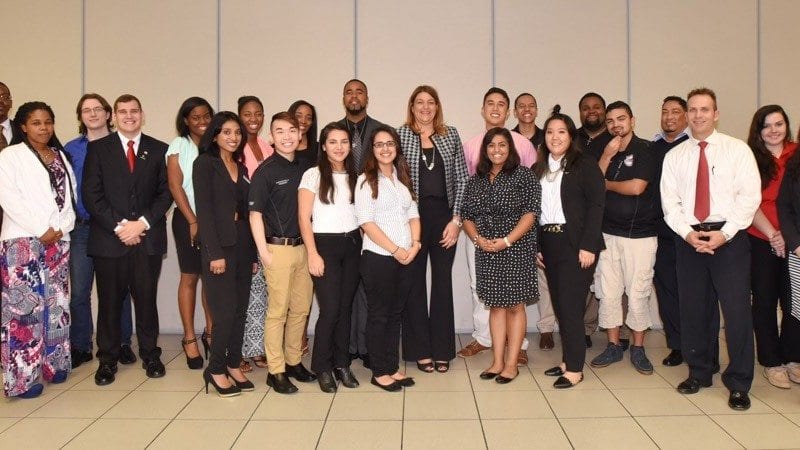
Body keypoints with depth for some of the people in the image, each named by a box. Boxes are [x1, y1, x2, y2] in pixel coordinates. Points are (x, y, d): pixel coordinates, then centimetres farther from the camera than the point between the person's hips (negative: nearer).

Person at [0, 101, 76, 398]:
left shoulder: (60, 156, 16)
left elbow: (70, 194, 10)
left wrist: (60, 228, -5)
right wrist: (41, 230, -13)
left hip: (58, 240, 5)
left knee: (56, 303, 7)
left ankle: (54, 364, 16)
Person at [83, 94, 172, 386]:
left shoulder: (159, 150, 9)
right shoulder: (98, 149, 7)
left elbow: (166, 193, 4)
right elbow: (91, 195, -1)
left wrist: (143, 223, -9)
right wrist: (119, 226, -10)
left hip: (148, 238, 1)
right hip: (109, 239, 0)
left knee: (146, 299, 6)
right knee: (109, 302, 6)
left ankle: (150, 355, 20)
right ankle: (107, 360, 19)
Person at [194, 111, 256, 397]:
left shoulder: (241, 168, 15)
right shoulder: (204, 164, -3)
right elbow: (204, 210, -11)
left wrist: (253, 252, 9)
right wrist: (215, 253, -17)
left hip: (243, 245, 6)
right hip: (219, 245, -6)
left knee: (240, 310, 8)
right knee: (226, 311, -7)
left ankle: (233, 365, 19)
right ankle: (216, 369, 9)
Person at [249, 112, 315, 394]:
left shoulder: (304, 168, 9)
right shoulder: (265, 171, -7)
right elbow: (255, 214, -8)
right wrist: (264, 252, -13)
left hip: (303, 246, 6)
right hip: (278, 248, -6)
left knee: (301, 308, 12)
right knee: (278, 311, 0)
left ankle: (294, 362, 26)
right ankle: (275, 371, 11)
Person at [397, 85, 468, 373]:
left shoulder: (451, 135, 8)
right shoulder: (400, 136, 2)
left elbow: (462, 179, 5)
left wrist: (456, 219, -3)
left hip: (444, 216, 2)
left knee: (443, 282, 7)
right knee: (415, 282, 4)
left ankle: (442, 350, 18)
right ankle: (420, 350, 16)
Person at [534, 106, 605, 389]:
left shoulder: (585, 165, -1)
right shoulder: (538, 169, 14)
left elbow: (596, 205, -8)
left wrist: (588, 246, -14)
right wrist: (535, 246, 6)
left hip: (575, 244, -5)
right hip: (548, 244, 5)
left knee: (571, 306, -5)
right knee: (559, 305, 9)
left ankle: (575, 368, 3)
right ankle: (568, 360, 19)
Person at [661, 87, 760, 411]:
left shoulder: (738, 150, 3)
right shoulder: (674, 156, 10)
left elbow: (749, 196, -4)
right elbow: (670, 202, 5)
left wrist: (724, 233, -14)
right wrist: (688, 233, -10)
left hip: (730, 237, -2)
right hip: (688, 239, 3)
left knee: (737, 309, -3)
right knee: (692, 309, 8)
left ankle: (738, 384, 10)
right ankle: (699, 373, 24)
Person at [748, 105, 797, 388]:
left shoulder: (796, 156, 5)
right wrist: (772, 234, -10)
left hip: (793, 241, 1)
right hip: (760, 241, -1)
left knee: (793, 301, 3)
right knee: (764, 301, 6)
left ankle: (790, 357, 22)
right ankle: (772, 363, 18)